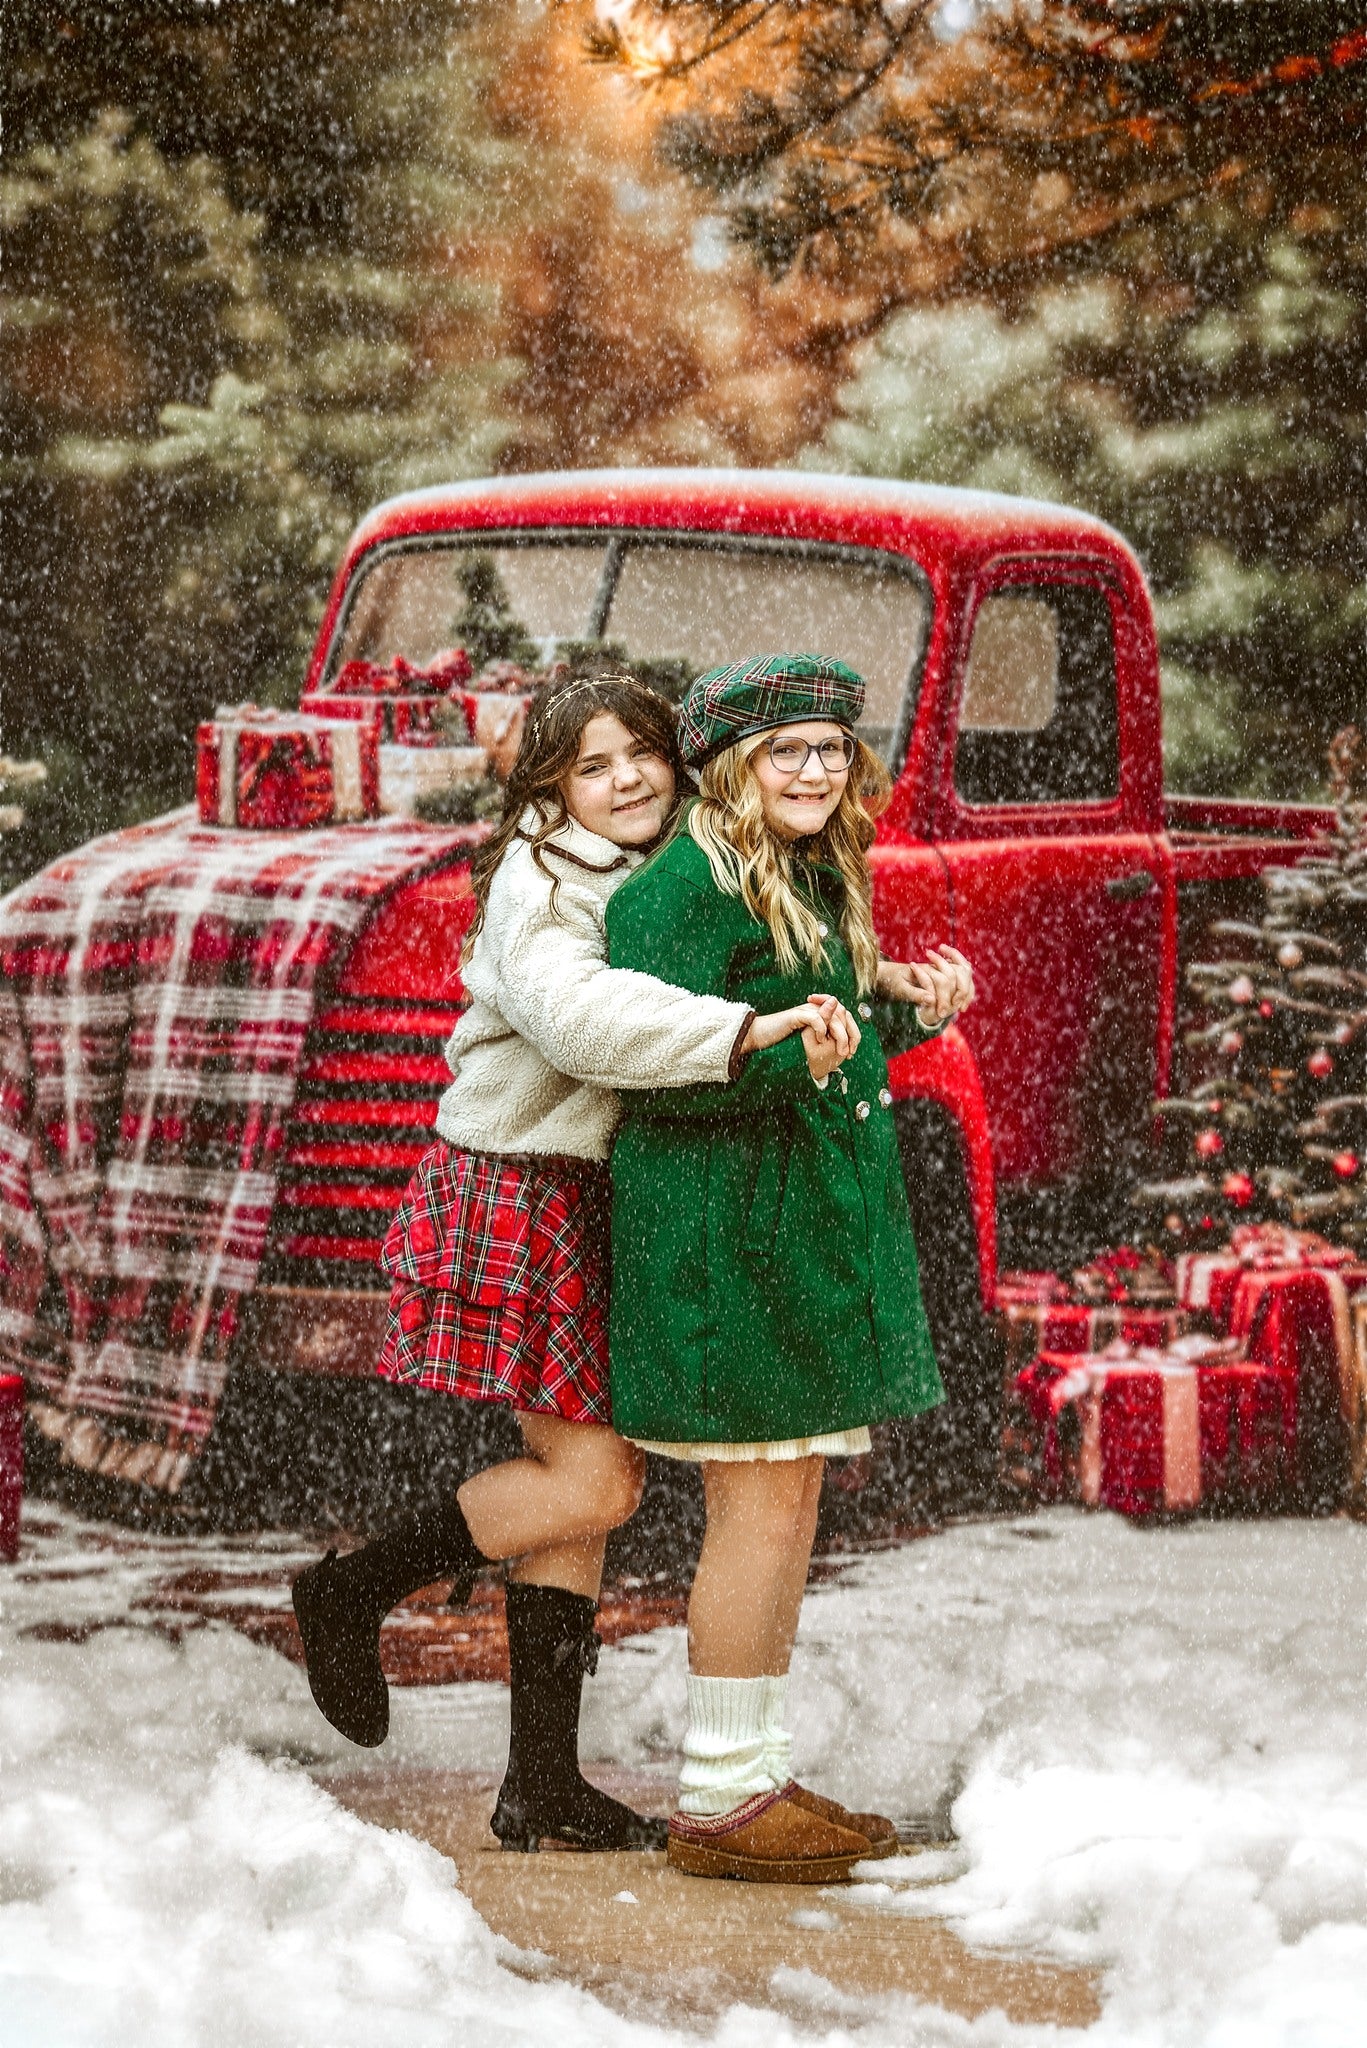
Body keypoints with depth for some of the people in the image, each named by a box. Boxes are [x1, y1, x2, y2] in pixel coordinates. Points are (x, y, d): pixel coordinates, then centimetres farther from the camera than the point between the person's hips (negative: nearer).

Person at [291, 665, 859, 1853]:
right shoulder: (542, 884, -15)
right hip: (516, 1194, -9)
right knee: (597, 1479, -10)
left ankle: (545, 1787, 15)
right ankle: (350, 1595, 9)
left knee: (586, 1490, 9)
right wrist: (750, 1031, -45)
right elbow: (576, 1013, -36)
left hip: (596, 1206, 9)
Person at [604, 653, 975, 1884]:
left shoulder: (813, 883, 15)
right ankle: (717, 1803, -1)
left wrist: (902, 1003, 2)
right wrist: (790, 1045, -29)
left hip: (811, 1224, 10)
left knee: (786, 1503, 13)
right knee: (760, 1504, -7)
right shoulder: (683, 888, -14)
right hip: (727, 1223, -10)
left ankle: (758, 1775, 21)